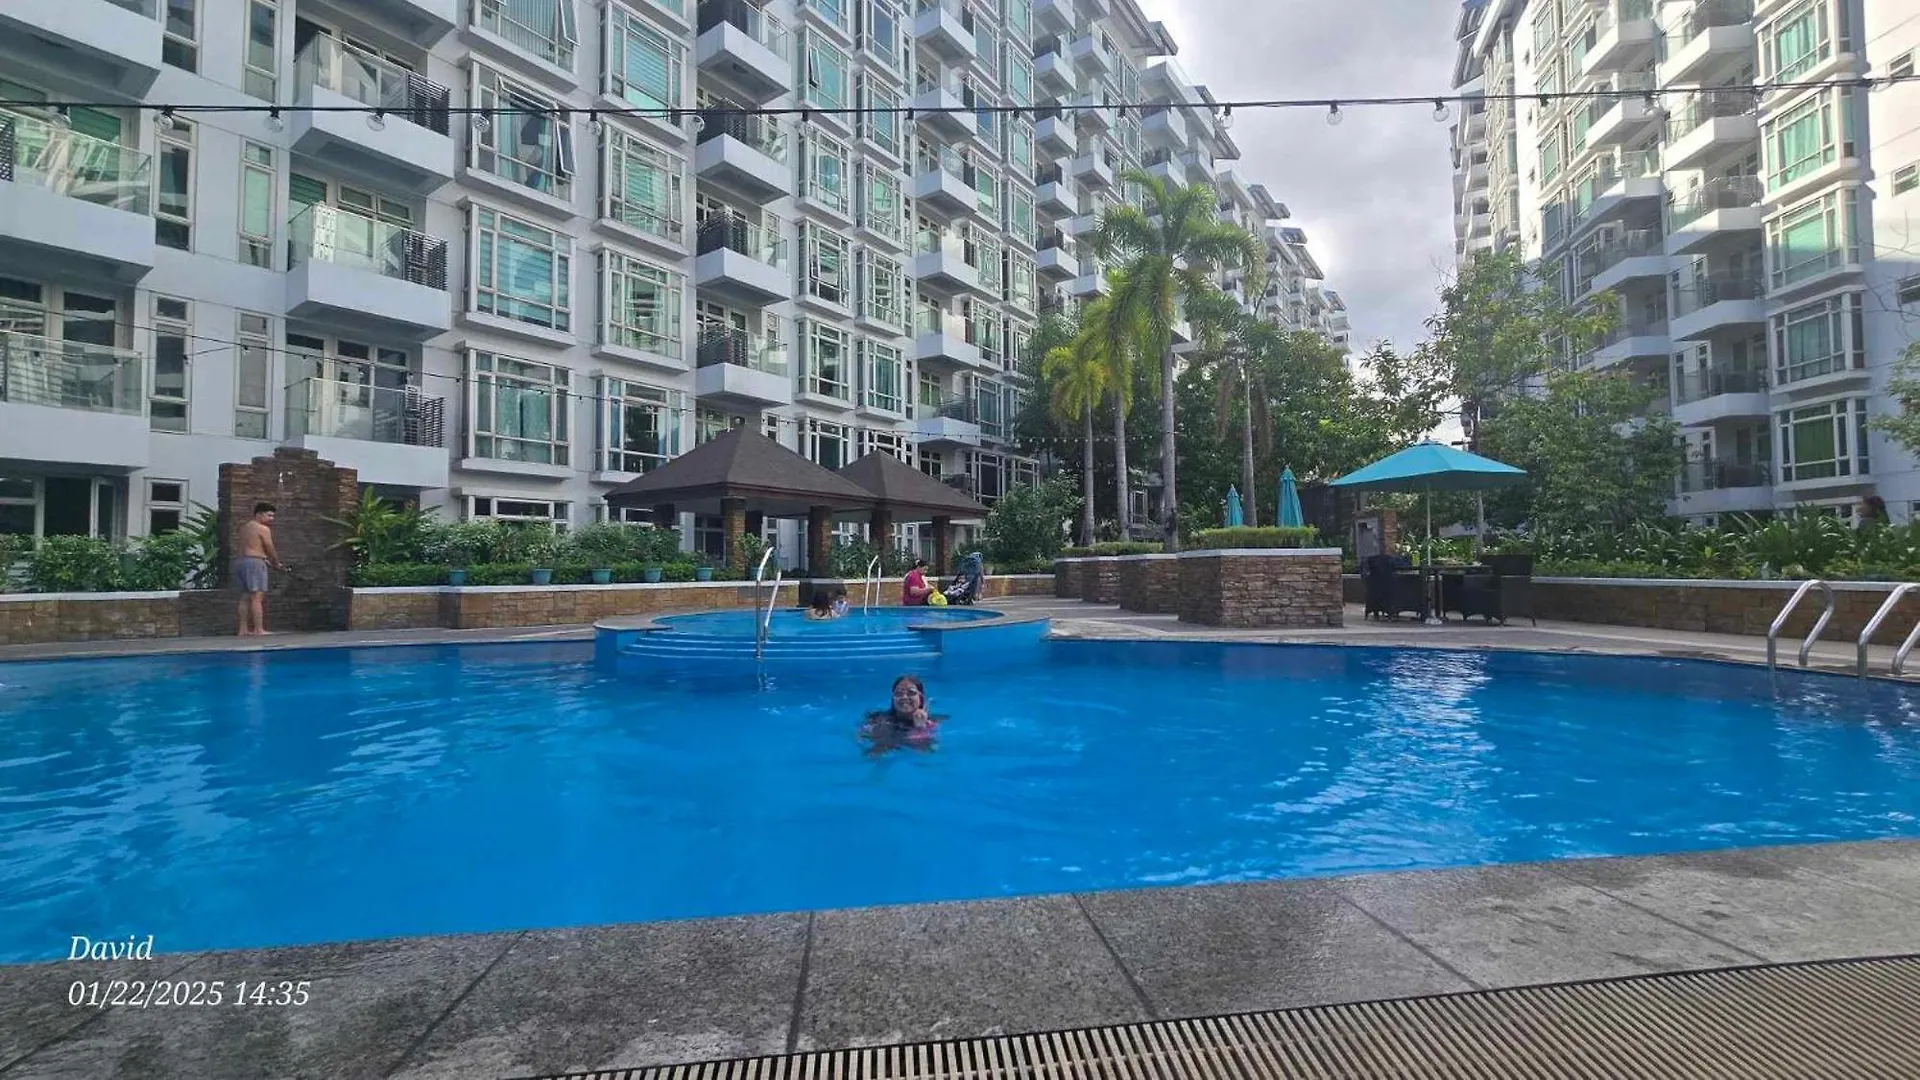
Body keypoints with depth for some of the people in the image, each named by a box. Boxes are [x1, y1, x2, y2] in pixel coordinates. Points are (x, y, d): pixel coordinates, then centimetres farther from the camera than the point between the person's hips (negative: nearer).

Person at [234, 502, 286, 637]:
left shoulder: (244, 527, 19)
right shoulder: (263, 529, -7)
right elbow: (270, 550, -4)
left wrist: (268, 561, 19)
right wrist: (277, 564, 12)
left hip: (240, 560, 9)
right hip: (254, 562, -9)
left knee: (245, 597, 10)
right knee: (257, 597, -10)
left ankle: (243, 629, 10)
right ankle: (259, 630, -12)